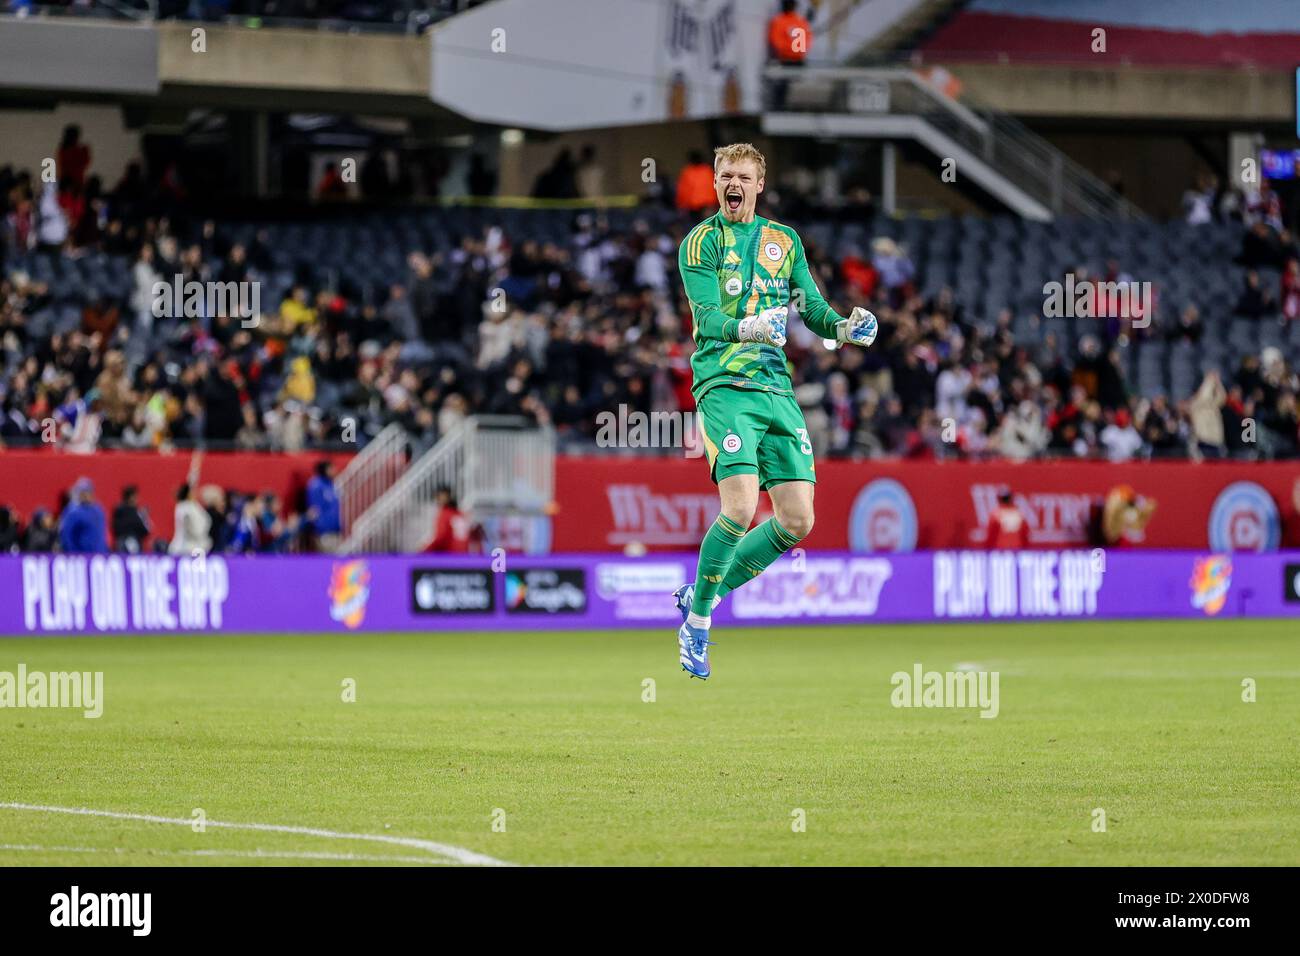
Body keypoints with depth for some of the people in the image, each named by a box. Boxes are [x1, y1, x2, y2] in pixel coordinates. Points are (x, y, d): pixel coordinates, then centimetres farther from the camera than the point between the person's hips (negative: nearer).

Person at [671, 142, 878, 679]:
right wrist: (746, 328, -33)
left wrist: (843, 328, -7)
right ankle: (697, 619, -2)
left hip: (777, 388, 5)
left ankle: (704, 594, 17)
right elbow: (707, 316, -12)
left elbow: (812, 309, 15)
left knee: (797, 520, -2)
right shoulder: (701, 242, 1)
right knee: (740, 508, -21)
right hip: (723, 386, -5)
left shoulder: (785, 241, 16)